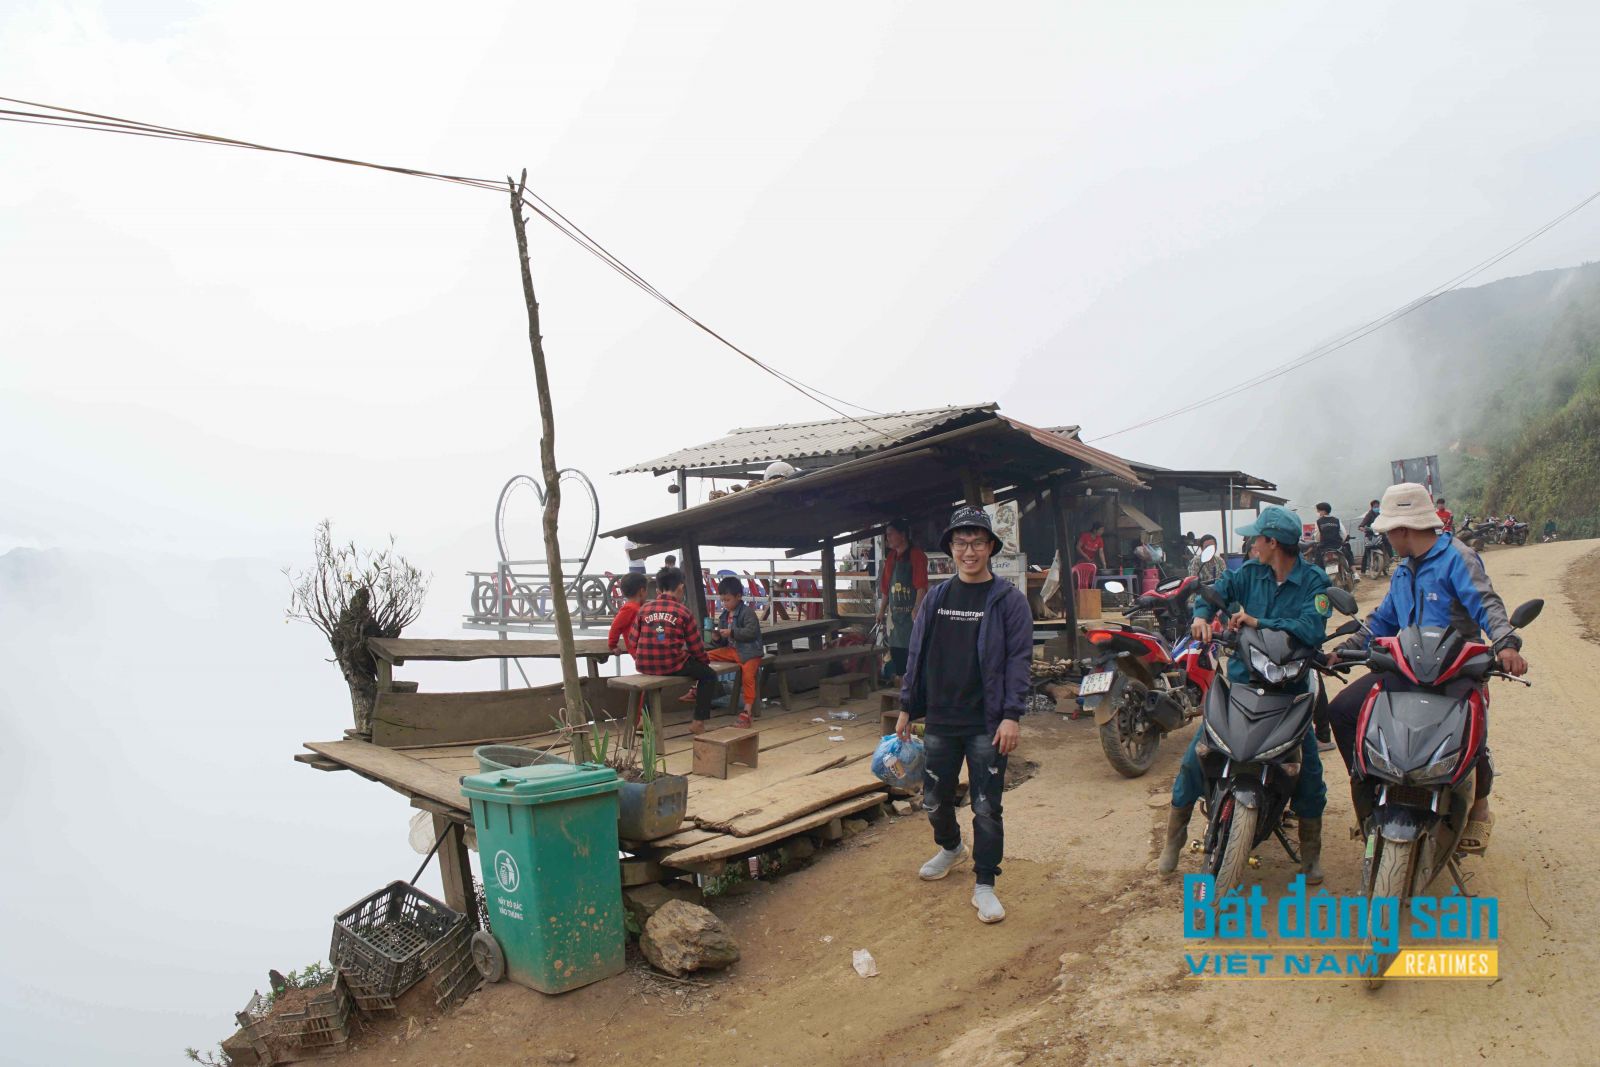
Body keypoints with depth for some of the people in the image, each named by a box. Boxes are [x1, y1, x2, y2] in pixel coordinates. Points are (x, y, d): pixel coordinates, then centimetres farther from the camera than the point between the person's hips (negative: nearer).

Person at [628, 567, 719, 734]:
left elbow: (632, 643, 5)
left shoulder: (644, 609, 6)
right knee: (708, 674, 16)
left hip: (645, 666, 5)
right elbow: (695, 646, 0)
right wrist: (706, 660, 20)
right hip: (673, 666, -5)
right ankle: (699, 722, 9)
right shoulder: (684, 612, -3)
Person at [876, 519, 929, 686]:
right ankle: (899, 677, 18)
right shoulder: (891, 558, 15)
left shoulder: (916, 555, -8)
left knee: (912, 646, -6)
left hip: (911, 612, -7)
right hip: (895, 612, 7)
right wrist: (882, 610, 15)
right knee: (895, 647, 9)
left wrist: (917, 609, -21)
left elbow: (921, 585, -15)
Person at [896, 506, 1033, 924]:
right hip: (939, 721, 4)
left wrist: (1012, 716, -16)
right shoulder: (936, 597, 7)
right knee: (935, 799, 16)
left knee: (986, 808, 1)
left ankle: (984, 883, 17)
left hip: (987, 725, -4)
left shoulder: (1009, 600, -4)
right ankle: (949, 847, 44)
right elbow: (917, 654, 10)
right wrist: (907, 708, 10)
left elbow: (1019, 659, -8)